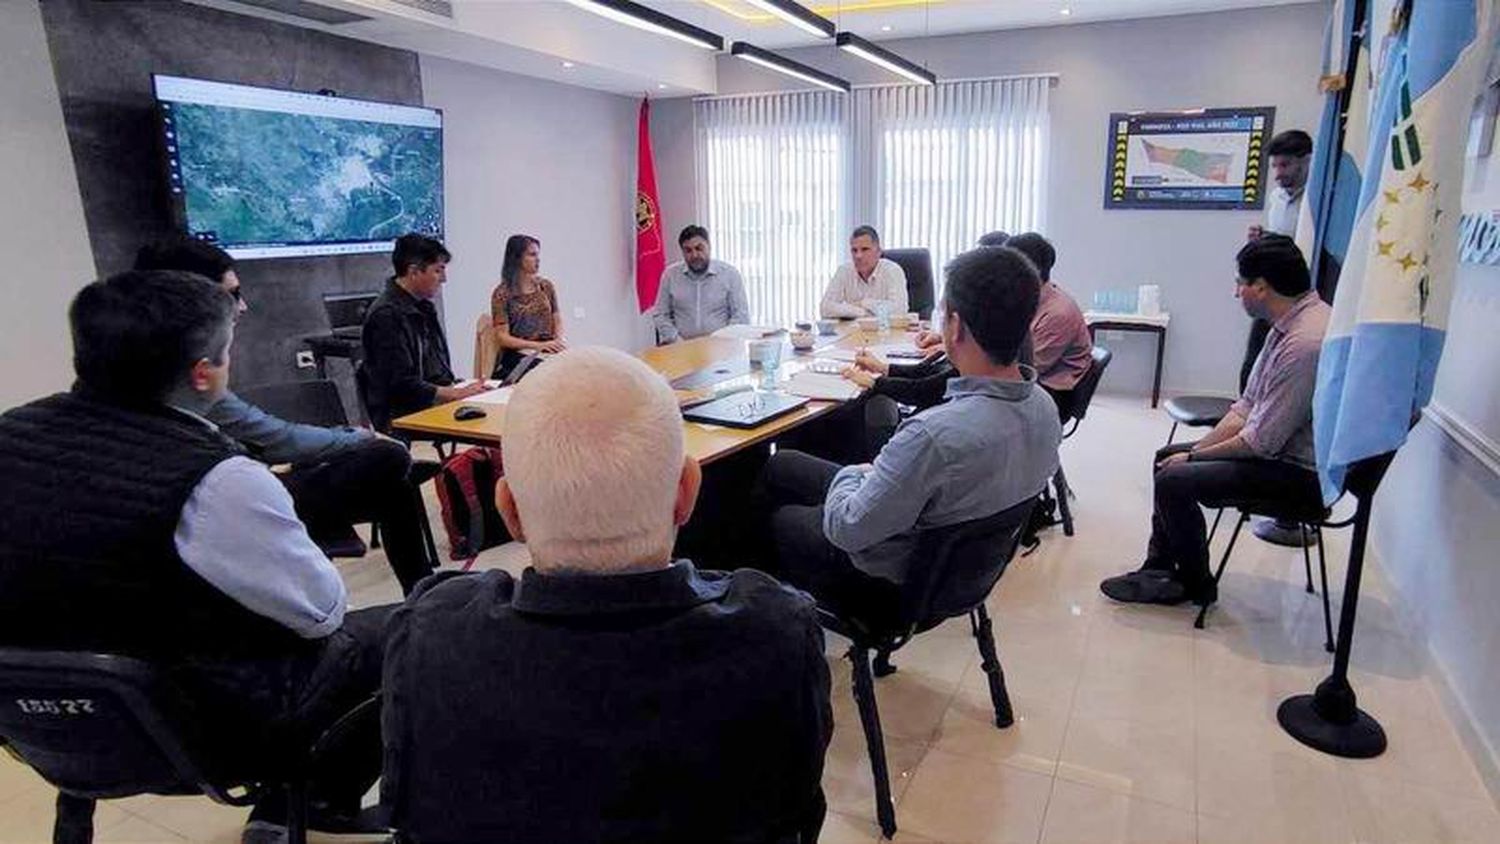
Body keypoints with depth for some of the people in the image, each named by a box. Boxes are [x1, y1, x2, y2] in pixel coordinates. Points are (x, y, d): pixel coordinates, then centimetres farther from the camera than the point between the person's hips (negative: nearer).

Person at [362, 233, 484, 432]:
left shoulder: (423, 307, 17)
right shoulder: (387, 316, -12)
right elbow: (402, 385, -16)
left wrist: (457, 387, 5)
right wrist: (456, 393, -16)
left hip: (438, 400, 9)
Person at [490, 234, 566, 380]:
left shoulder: (546, 287, 13)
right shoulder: (502, 293, 0)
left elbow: (557, 321, 17)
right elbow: (502, 337, -4)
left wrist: (558, 342, -7)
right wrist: (538, 345, -17)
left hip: (547, 355, 4)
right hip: (518, 358, -4)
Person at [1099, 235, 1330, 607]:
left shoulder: (1305, 342, -28)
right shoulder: (1288, 324, 5)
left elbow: (1261, 442, -26)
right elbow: (1246, 406, 8)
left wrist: (1194, 456, -11)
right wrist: (1197, 450, -1)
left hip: (1301, 474, -10)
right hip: (1278, 448, 10)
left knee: (1175, 480, -19)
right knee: (1167, 457, 12)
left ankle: (1196, 585, 5)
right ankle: (1159, 570, 17)